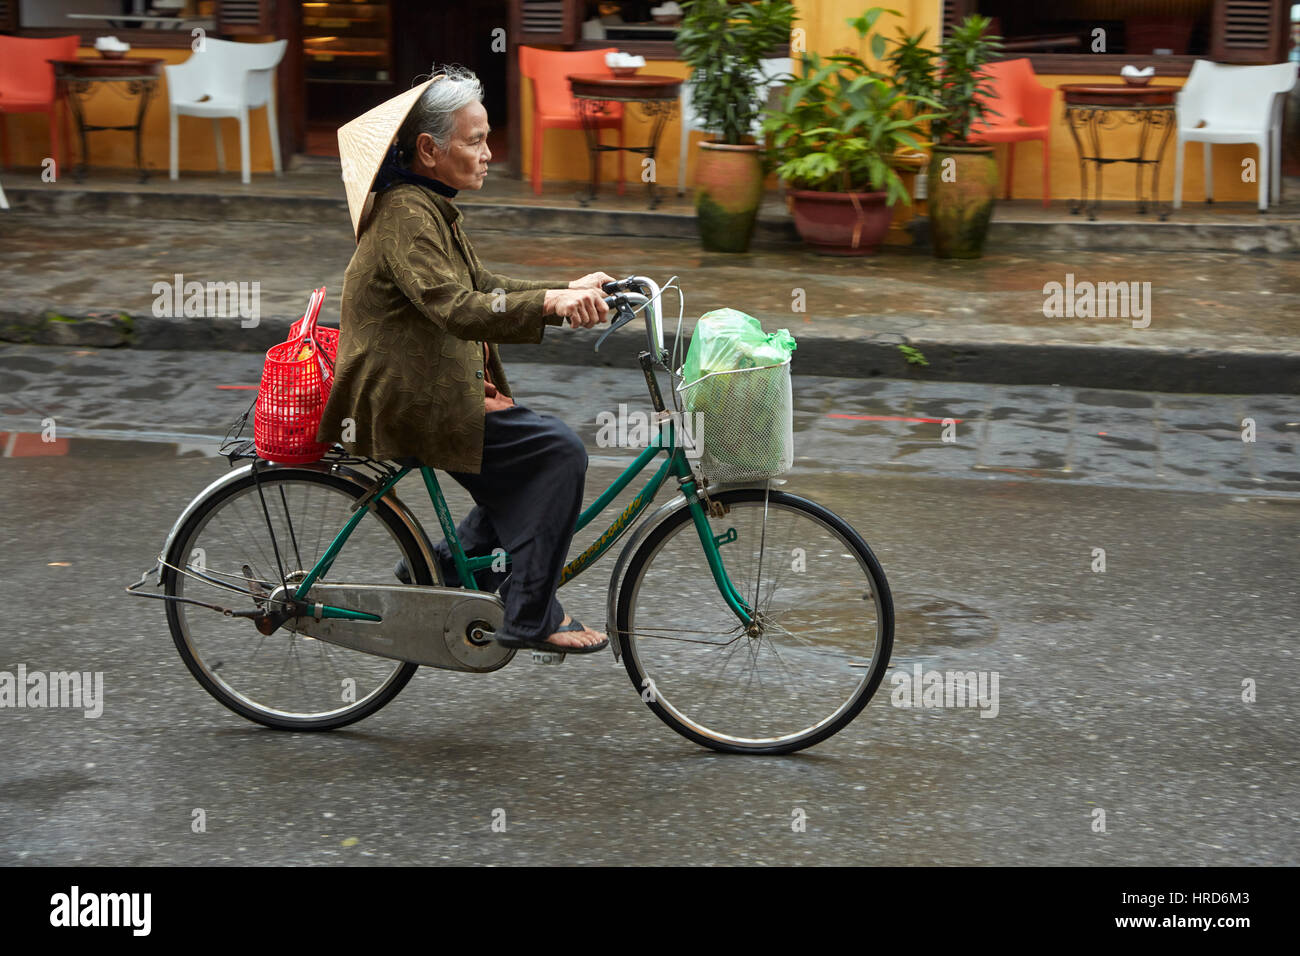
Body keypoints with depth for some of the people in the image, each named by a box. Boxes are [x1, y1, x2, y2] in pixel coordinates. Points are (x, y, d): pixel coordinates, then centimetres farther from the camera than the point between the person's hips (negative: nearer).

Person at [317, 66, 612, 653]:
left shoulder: (430, 208, 15)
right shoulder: (405, 215, -18)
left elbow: (482, 289, 19)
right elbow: (455, 309, -32)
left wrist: (569, 290, 5)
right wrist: (550, 303, -42)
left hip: (424, 390, 10)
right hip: (408, 404, -10)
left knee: (538, 462, 9)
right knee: (556, 450, -15)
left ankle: (439, 572, 13)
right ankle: (529, 618, -11)